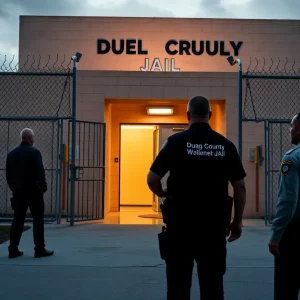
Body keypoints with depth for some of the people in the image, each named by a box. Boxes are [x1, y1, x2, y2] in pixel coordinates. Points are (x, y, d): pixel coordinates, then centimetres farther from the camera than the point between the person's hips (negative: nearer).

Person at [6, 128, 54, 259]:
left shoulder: (11, 153, 8)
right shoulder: (34, 152, -11)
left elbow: (8, 174, 10)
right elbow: (40, 172, -16)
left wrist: (14, 188, 18)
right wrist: (43, 187, -5)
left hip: (18, 192, 6)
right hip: (33, 191, -6)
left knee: (17, 220, 9)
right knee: (38, 219, 2)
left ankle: (13, 249, 10)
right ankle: (39, 249, 3)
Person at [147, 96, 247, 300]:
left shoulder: (176, 142, -5)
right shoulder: (225, 145, 2)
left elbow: (152, 179, -4)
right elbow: (240, 186, 2)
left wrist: (163, 193, 17)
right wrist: (237, 221, 12)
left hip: (181, 224, -2)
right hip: (214, 225, 2)